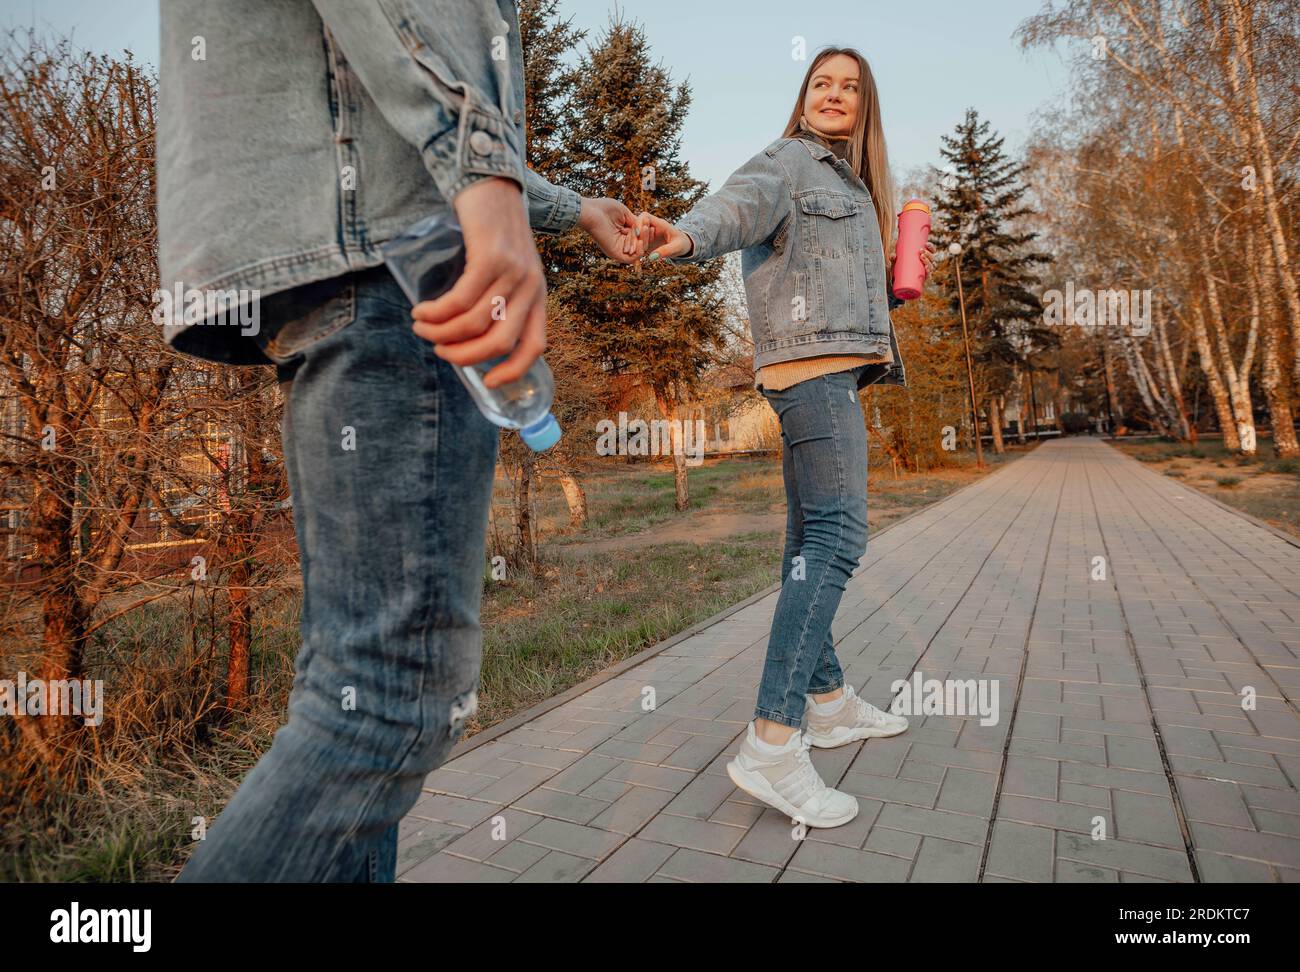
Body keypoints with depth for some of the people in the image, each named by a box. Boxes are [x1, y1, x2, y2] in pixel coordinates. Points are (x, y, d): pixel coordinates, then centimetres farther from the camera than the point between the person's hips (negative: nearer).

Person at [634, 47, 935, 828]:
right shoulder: (788, 160, 2)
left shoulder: (854, 186, 28)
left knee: (813, 539, 10)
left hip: (836, 369, 10)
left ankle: (829, 700, 20)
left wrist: (901, 279, 9)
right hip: (810, 362, -10)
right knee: (838, 533, -20)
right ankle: (772, 743, -23)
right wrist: (685, 236, -42)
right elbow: (738, 205, -21)